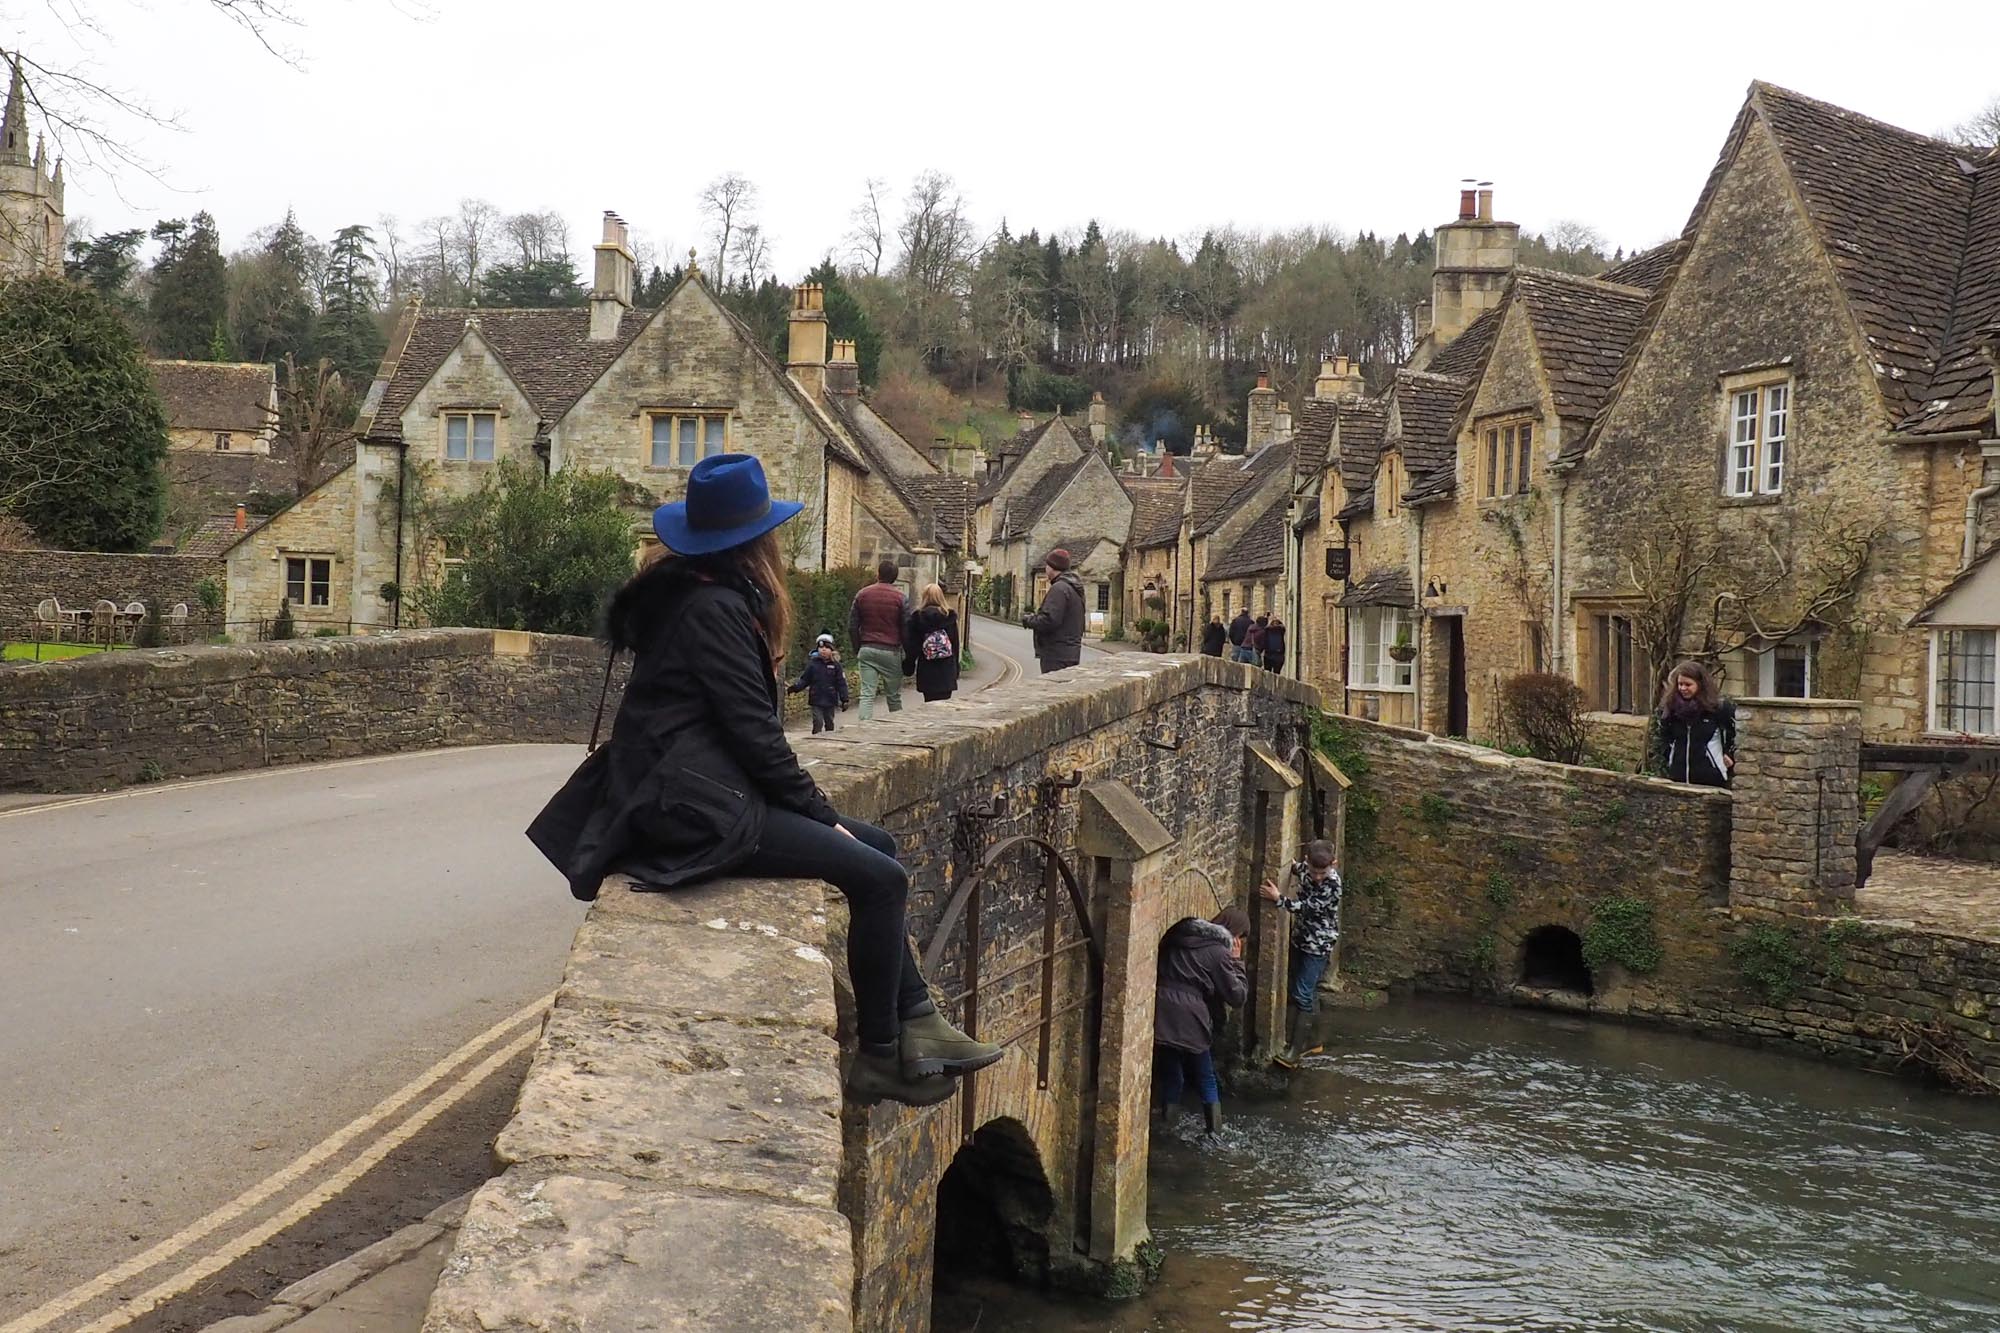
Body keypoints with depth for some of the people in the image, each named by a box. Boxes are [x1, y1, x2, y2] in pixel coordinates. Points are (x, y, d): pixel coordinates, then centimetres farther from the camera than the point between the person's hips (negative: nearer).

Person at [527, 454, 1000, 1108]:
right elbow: (752, 731, -17)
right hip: (697, 808, -11)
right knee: (880, 878, -13)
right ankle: (880, 1059, -1)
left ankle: (917, 1024, 10)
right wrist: (822, 814, -7)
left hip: (701, 787, 11)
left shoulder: (687, 591, 16)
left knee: (879, 845, 12)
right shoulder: (715, 608, -15)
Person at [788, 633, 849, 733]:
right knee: (818, 722, -7)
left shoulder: (835, 665, 0)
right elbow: (804, 680, 2)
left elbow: (841, 683, 1)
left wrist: (844, 699, -3)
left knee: (829, 723, 12)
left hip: (830, 701, 1)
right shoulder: (813, 664, -1)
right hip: (816, 700, -1)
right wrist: (795, 688, -13)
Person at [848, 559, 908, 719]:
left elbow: (852, 627, 7)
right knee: (894, 697, 8)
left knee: (867, 695, -1)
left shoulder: (862, 595, 5)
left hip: (867, 650, 2)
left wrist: (857, 650, 16)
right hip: (891, 652, -2)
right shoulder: (901, 598, -3)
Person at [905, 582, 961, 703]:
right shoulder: (950, 616, 2)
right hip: (947, 672, 1)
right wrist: (956, 670, 15)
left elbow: (911, 645, -2)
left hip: (927, 671, -1)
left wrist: (909, 667, 8)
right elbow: (956, 644, 7)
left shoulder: (918, 617, -4)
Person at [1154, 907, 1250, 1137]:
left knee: (1170, 1077, 18)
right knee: (1206, 1079, 16)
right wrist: (1236, 961, 8)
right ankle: (1215, 1132, 19)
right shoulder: (1219, 952, -5)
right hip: (1189, 1021, -5)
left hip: (1160, 1016, 5)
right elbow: (1238, 995, -1)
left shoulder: (1178, 936, 13)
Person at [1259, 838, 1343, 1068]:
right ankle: (1313, 1041, 29)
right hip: (1301, 939, 8)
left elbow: (1307, 908, -26)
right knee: (1308, 992, 16)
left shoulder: (1332, 883, -25)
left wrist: (1278, 898, -28)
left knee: (1303, 995, -8)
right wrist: (1293, 867, 3)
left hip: (1318, 945, -7)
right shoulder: (1307, 869, -4)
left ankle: (1295, 1050, -5)